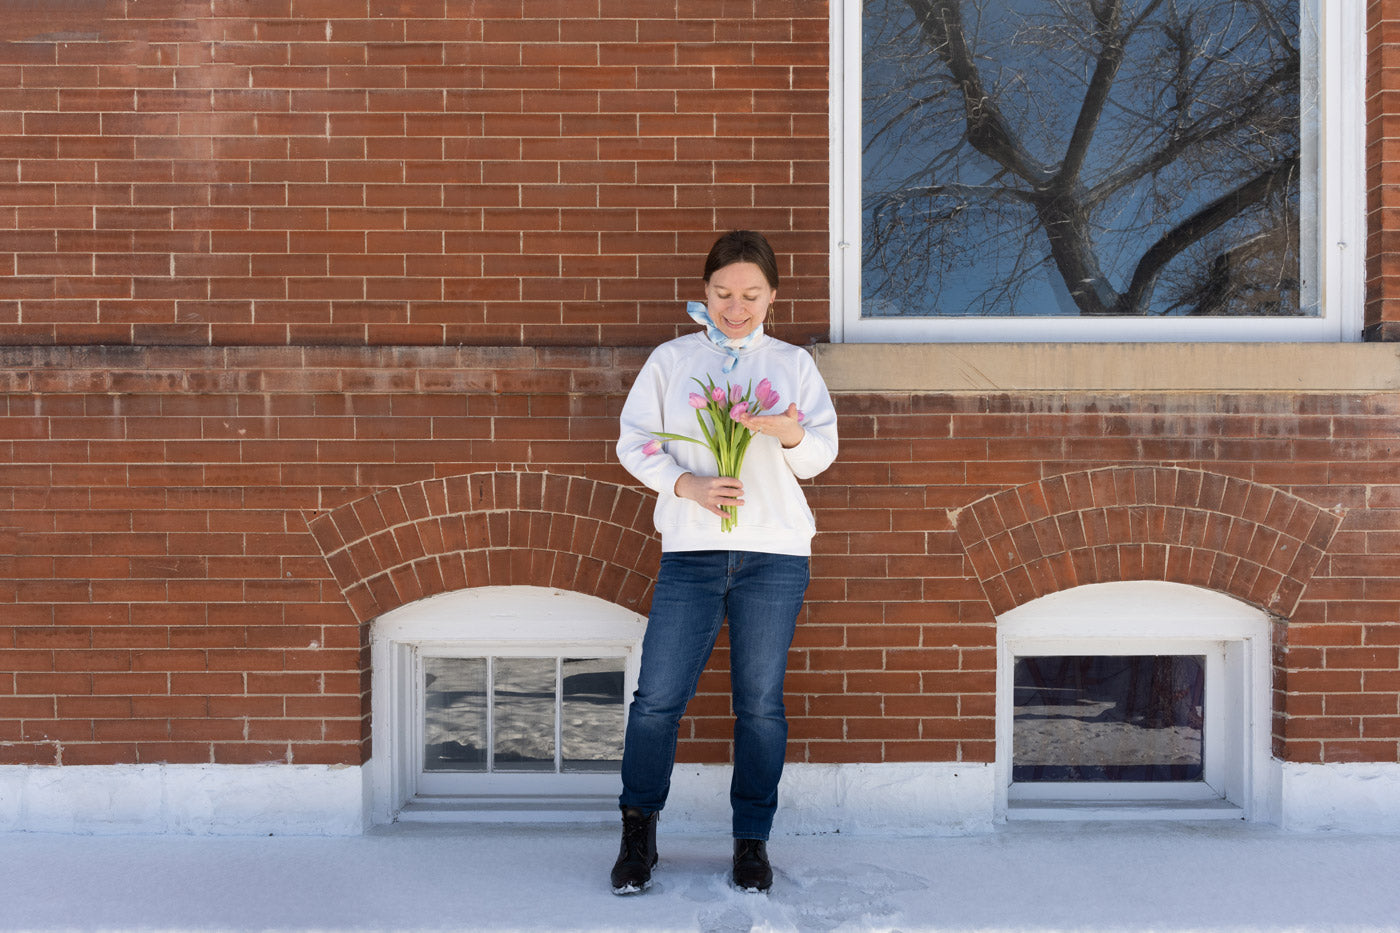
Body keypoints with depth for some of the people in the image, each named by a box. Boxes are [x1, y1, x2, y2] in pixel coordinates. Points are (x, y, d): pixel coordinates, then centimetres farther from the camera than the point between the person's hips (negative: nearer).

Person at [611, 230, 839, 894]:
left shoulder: (793, 363, 11)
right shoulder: (671, 358, 9)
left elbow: (821, 455, 7)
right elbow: (634, 441, 4)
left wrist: (789, 434, -16)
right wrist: (689, 484, -12)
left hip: (775, 554, 1)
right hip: (691, 551, 0)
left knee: (760, 703, 6)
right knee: (657, 698, -2)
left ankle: (752, 839, 22)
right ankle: (638, 834, 19)